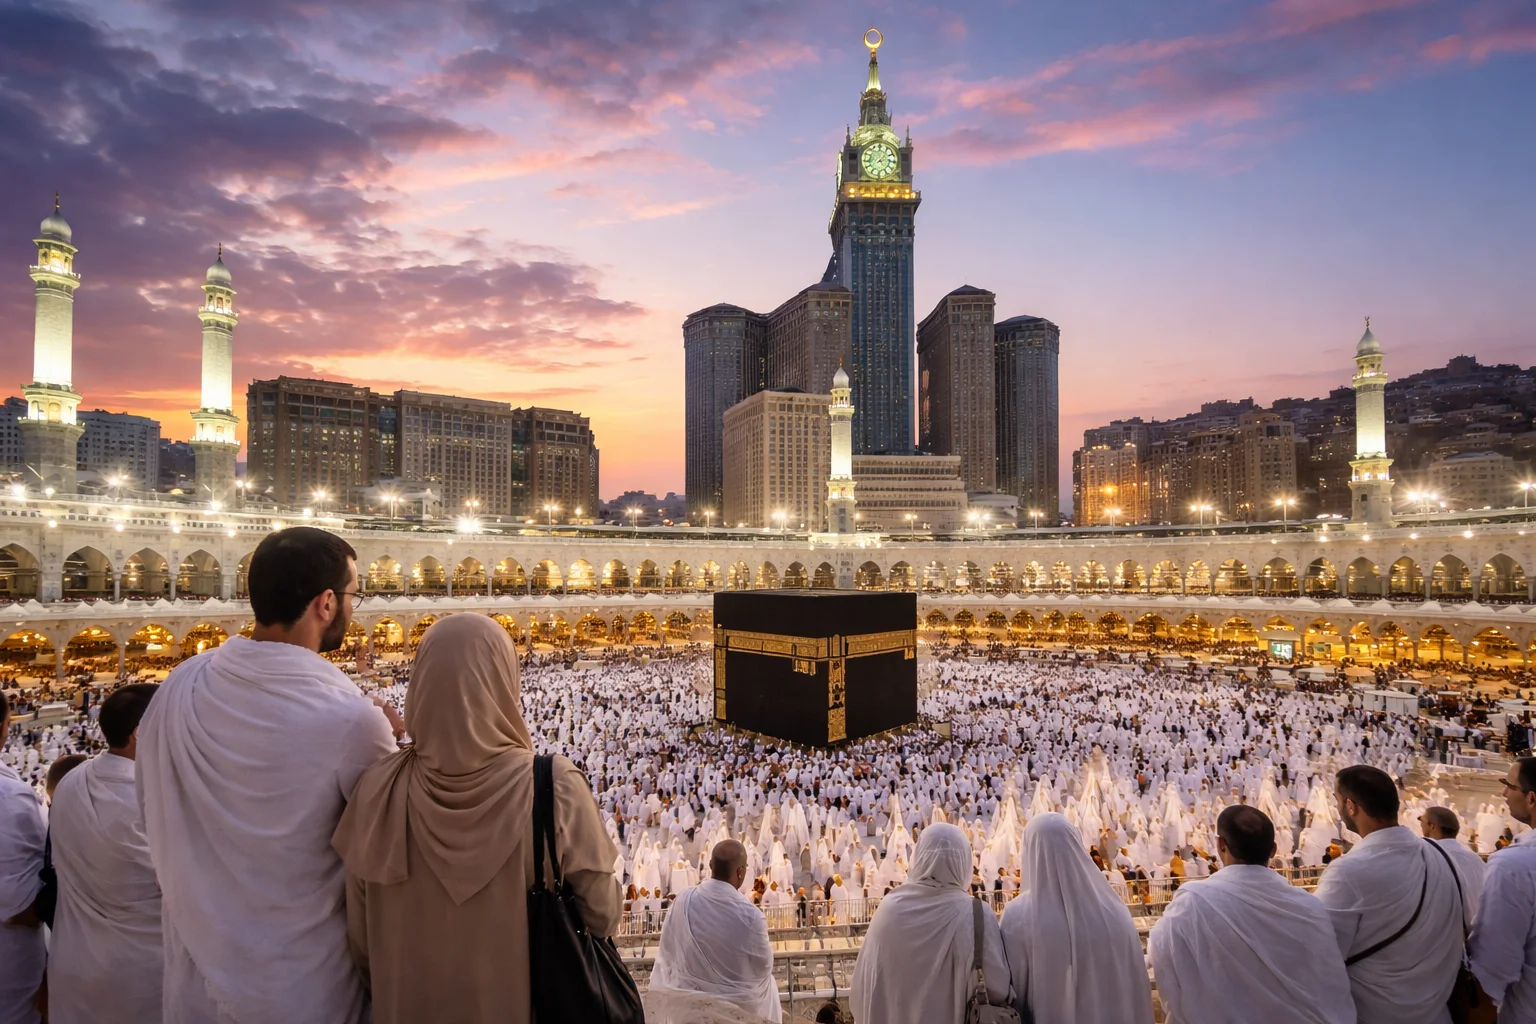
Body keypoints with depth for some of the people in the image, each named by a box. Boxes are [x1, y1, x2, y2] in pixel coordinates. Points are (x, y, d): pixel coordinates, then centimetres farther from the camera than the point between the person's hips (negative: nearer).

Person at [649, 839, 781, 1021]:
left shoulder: (683, 900, -17)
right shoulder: (751, 916, -26)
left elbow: (667, 950, -3)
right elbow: (763, 966, -10)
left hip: (687, 995, 3)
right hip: (737, 1002, -2)